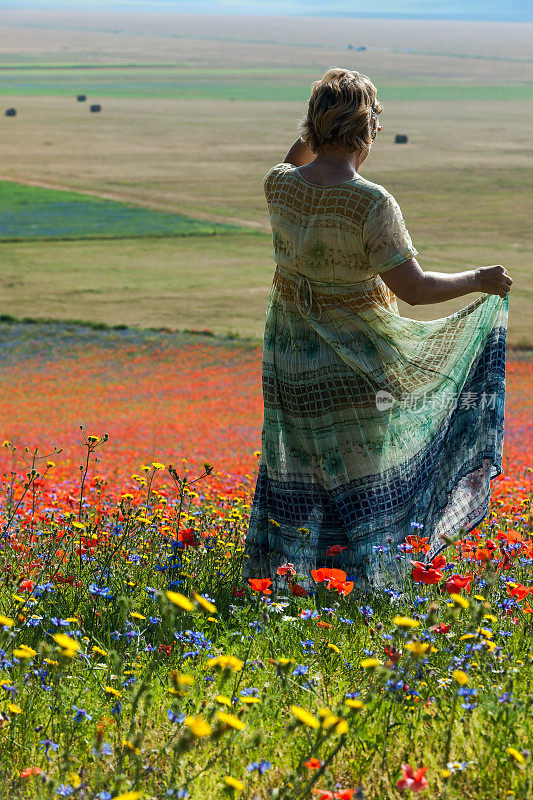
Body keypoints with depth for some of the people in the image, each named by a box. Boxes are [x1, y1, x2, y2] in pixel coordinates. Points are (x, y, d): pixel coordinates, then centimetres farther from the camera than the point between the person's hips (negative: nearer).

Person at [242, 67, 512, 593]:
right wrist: (479, 280, -6)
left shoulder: (279, 186, -8)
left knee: (292, 472, 17)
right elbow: (414, 288, -20)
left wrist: (309, 133, 9)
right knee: (358, 472, 10)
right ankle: (357, 579, 18)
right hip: (355, 364, -5)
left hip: (291, 361, 5)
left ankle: (275, 576, 23)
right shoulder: (370, 204, -24)